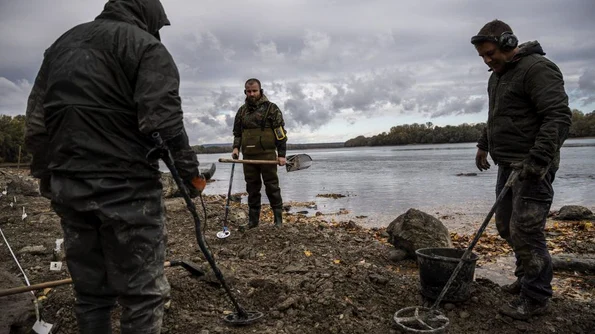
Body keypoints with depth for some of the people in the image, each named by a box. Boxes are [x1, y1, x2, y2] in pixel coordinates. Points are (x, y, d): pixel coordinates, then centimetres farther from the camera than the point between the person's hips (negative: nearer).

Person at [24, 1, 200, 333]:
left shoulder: (62, 43, 20)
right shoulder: (146, 45, -3)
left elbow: (36, 121, 18)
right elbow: (163, 121, -16)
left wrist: (47, 175, 21)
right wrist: (189, 170, -6)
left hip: (67, 186, 8)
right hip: (125, 187, -7)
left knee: (90, 290, 16)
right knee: (142, 292, 0)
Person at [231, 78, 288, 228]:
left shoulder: (271, 108, 0)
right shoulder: (241, 111, 14)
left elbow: (280, 133, -3)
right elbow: (237, 132, 21)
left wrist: (281, 154, -10)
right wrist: (236, 147, 2)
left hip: (267, 155, -4)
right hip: (248, 156, 4)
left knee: (272, 187, 0)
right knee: (252, 189, 9)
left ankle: (278, 219, 9)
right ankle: (253, 220, 17)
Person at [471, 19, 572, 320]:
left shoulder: (537, 68, -13)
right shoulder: (497, 76, 18)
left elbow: (558, 116, -21)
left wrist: (538, 160, -26)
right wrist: (483, 144, 25)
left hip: (532, 165, -9)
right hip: (508, 163, 10)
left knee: (525, 229, -9)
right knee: (506, 225, 13)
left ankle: (535, 297, 4)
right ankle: (527, 277, 30)